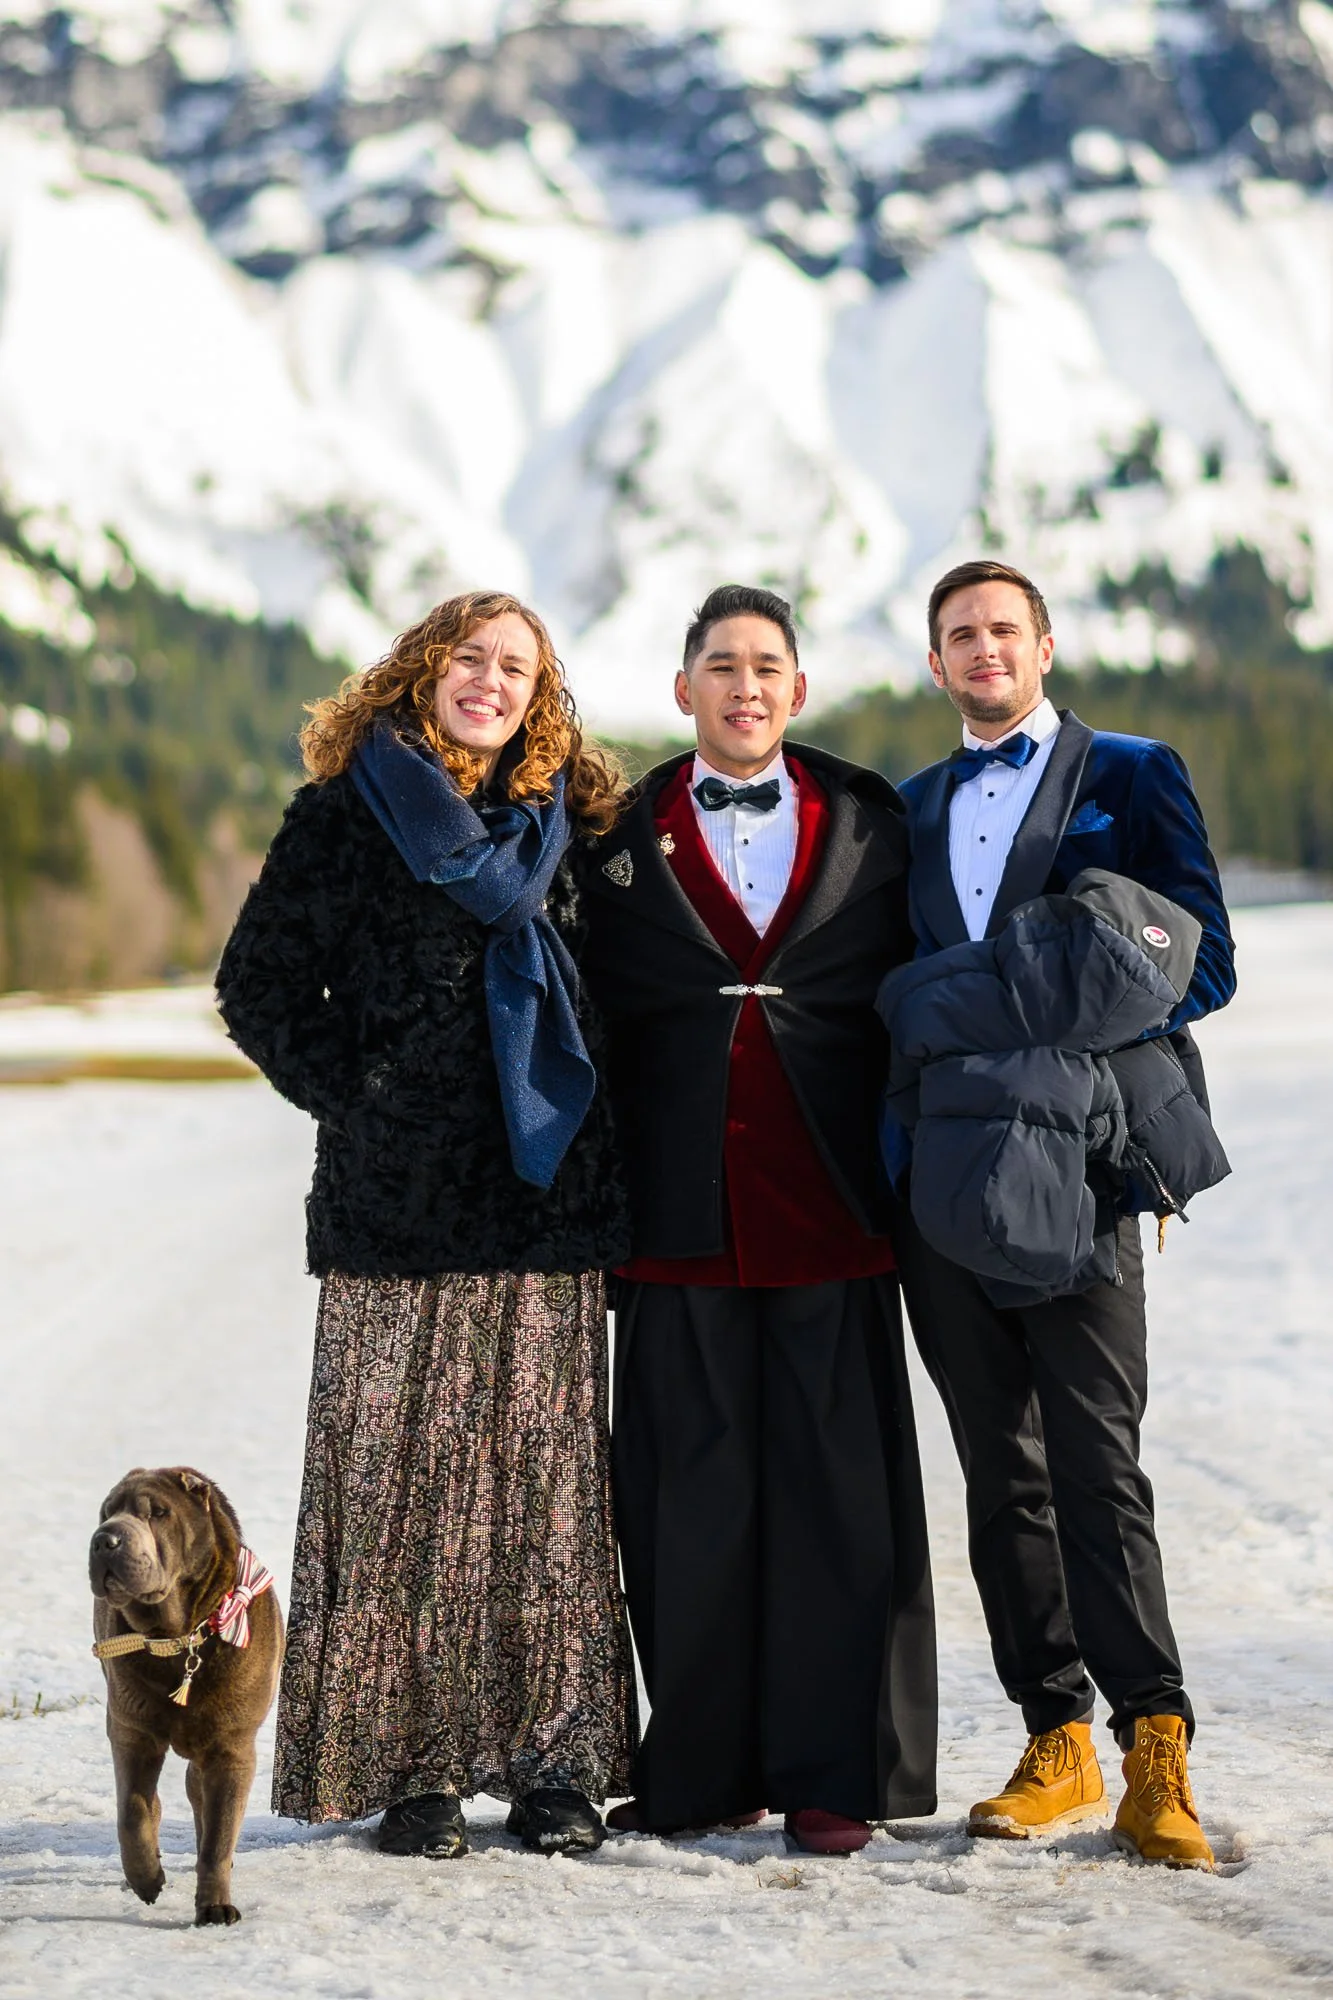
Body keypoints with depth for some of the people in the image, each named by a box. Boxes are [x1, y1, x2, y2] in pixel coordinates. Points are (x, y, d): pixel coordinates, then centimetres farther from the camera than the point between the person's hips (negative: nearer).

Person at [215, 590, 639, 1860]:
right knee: (400, 1477, -3)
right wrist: (350, 1096, -1)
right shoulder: (347, 817, 6)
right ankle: (410, 1763, 4)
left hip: (548, 1198, 2)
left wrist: (585, 1114, 6)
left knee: (546, 1478, 1)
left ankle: (554, 1758, 8)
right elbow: (259, 984, 8)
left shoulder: (572, 825, 12)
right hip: (396, 1201, -2)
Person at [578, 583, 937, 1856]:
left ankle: (831, 1773, 9)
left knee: (834, 1494, 0)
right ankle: (700, 1768, 14)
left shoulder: (869, 826, 9)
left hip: (828, 1216, 0)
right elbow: (594, 1025, 7)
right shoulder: (623, 840, 8)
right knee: (687, 1499, 2)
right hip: (681, 1219, 0)